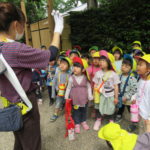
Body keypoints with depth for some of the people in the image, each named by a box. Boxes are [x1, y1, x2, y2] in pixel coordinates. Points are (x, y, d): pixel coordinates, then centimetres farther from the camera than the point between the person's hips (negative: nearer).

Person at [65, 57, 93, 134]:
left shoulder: (85, 78, -9)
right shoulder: (71, 78, -10)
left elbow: (88, 87, -1)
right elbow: (68, 88, -1)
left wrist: (90, 96, -2)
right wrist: (66, 97, 3)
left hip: (84, 97, 1)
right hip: (75, 98, -1)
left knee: (84, 110, 17)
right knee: (76, 111, 10)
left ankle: (83, 121, 41)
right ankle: (77, 124, 29)